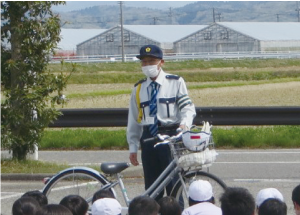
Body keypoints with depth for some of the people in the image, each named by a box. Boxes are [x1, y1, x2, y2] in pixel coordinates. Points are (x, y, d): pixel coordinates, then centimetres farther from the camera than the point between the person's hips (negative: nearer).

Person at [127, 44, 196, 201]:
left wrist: (185, 124, -26)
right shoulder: (138, 88, 12)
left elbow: (188, 107, -5)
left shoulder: (176, 83, 1)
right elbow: (134, 119, 15)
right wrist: (133, 147, 11)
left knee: (174, 183, -6)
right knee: (151, 187, 6)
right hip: (148, 139, 4)